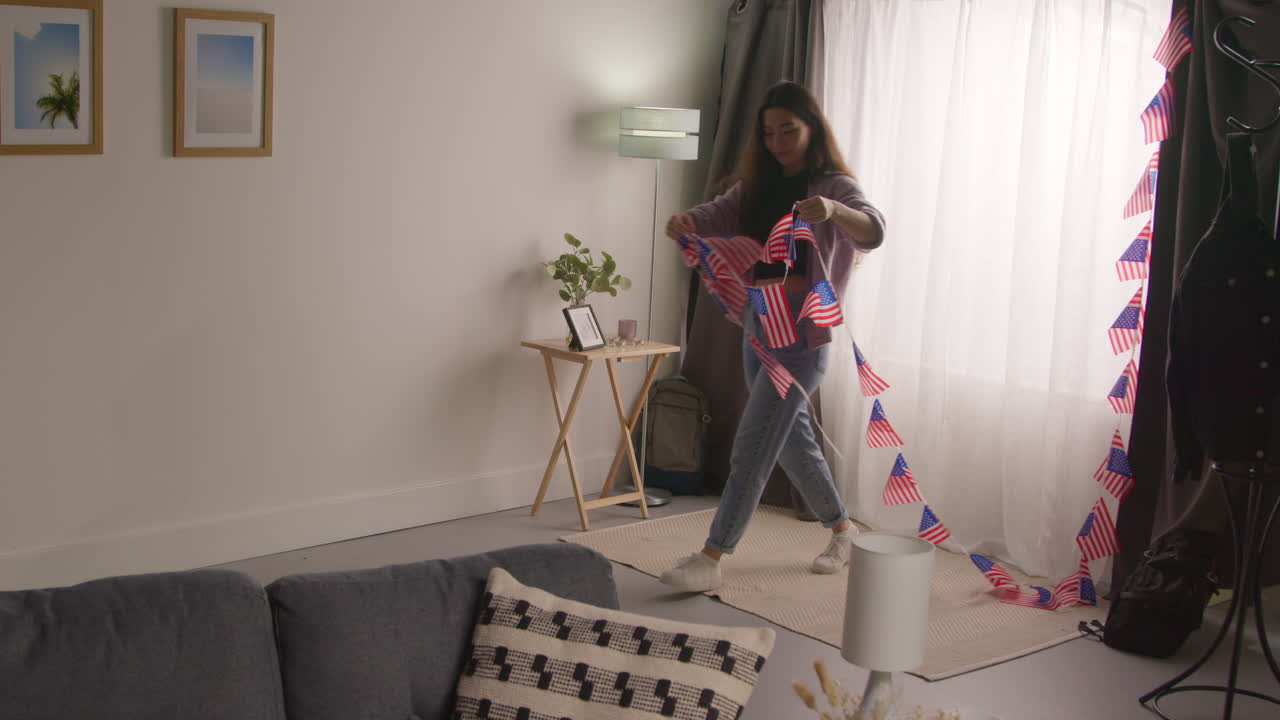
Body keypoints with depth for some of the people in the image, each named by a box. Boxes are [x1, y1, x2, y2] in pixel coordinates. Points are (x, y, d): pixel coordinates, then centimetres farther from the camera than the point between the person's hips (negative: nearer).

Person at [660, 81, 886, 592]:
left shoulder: (834, 185, -5)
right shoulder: (757, 187, 14)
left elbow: (872, 233, -23)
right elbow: (715, 216, -1)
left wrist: (833, 210, -45)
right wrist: (684, 220, -25)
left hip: (802, 327, -7)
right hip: (757, 323, 7)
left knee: (753, 443, -10)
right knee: (791, 436, 17)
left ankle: (711, 559, -8)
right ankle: (841, 529, 35)